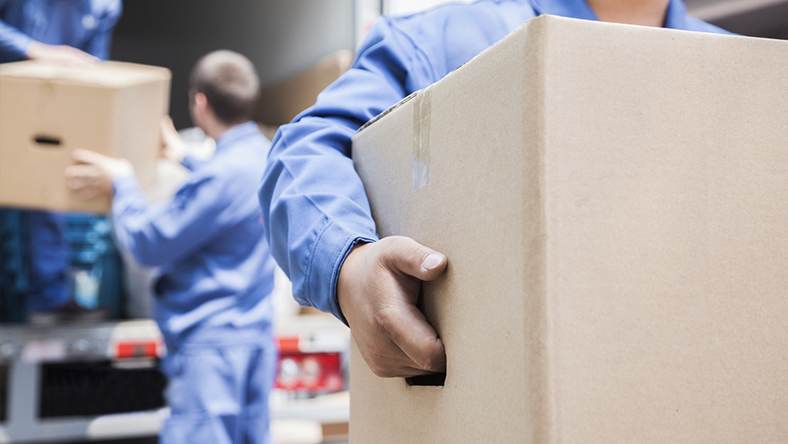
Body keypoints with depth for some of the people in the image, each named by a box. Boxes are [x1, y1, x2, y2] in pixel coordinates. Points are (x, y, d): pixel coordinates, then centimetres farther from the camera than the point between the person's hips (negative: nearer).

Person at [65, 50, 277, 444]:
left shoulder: (221, 174, -21)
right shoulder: (263, 153, 7)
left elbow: (148, 244, -14)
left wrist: (121, 184, 1)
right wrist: (186, 159, 42)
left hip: (211, 342, -10)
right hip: (257, 335, 10)